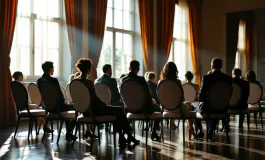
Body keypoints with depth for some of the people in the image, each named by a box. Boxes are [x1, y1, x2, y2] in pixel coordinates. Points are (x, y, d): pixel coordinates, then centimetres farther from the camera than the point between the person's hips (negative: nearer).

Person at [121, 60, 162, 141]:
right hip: (141, 108, -6)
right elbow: (147, 95, -16)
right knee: (157, 107, 24)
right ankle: (154, 133, 19)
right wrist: (151, 100, 9)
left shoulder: (124, 79, -3)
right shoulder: (141, 79, -20)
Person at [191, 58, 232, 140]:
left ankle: (200, 131, 27)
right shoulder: (228, 78, -5)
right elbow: (229, 95, 5)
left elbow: (200, 97, -12)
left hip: (207, 108, -3)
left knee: (193, 104, 27)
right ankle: (211, 131, 31)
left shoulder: (206, 77, -16)